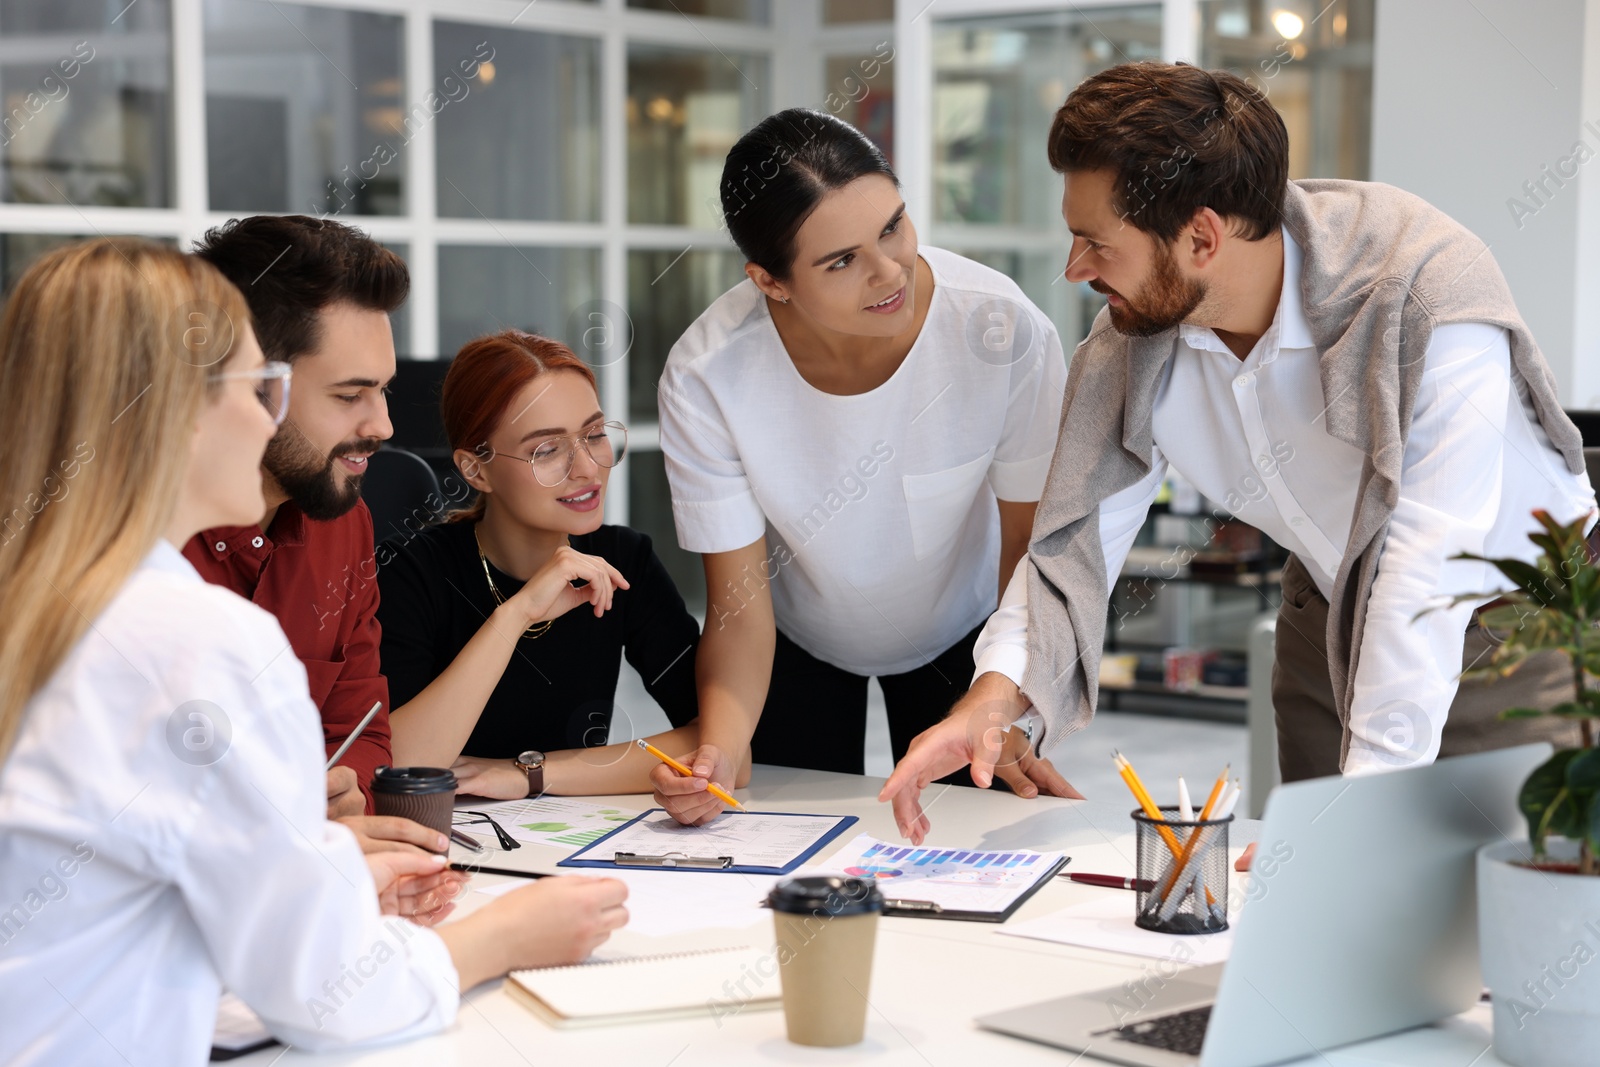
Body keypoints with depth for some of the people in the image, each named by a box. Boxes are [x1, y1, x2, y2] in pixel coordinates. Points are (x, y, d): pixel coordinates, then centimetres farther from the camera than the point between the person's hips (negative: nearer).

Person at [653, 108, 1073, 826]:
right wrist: (720, 747, -42)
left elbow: (1031, 546, -20)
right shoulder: (705, 380, -32)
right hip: (798, 640, 0)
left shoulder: (1005, 331, -33)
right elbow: (740, 605, -25)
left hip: (960, 632, 0)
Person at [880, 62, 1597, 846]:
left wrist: (1368, 790, -42)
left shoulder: (1430, 294, -33)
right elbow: (1078, 535, -11)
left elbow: (1430, 571, -38)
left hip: (1514, 607, -5)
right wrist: (996, 695, -29)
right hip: (1335, 608, 5)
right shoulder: (1132, 339, -14)